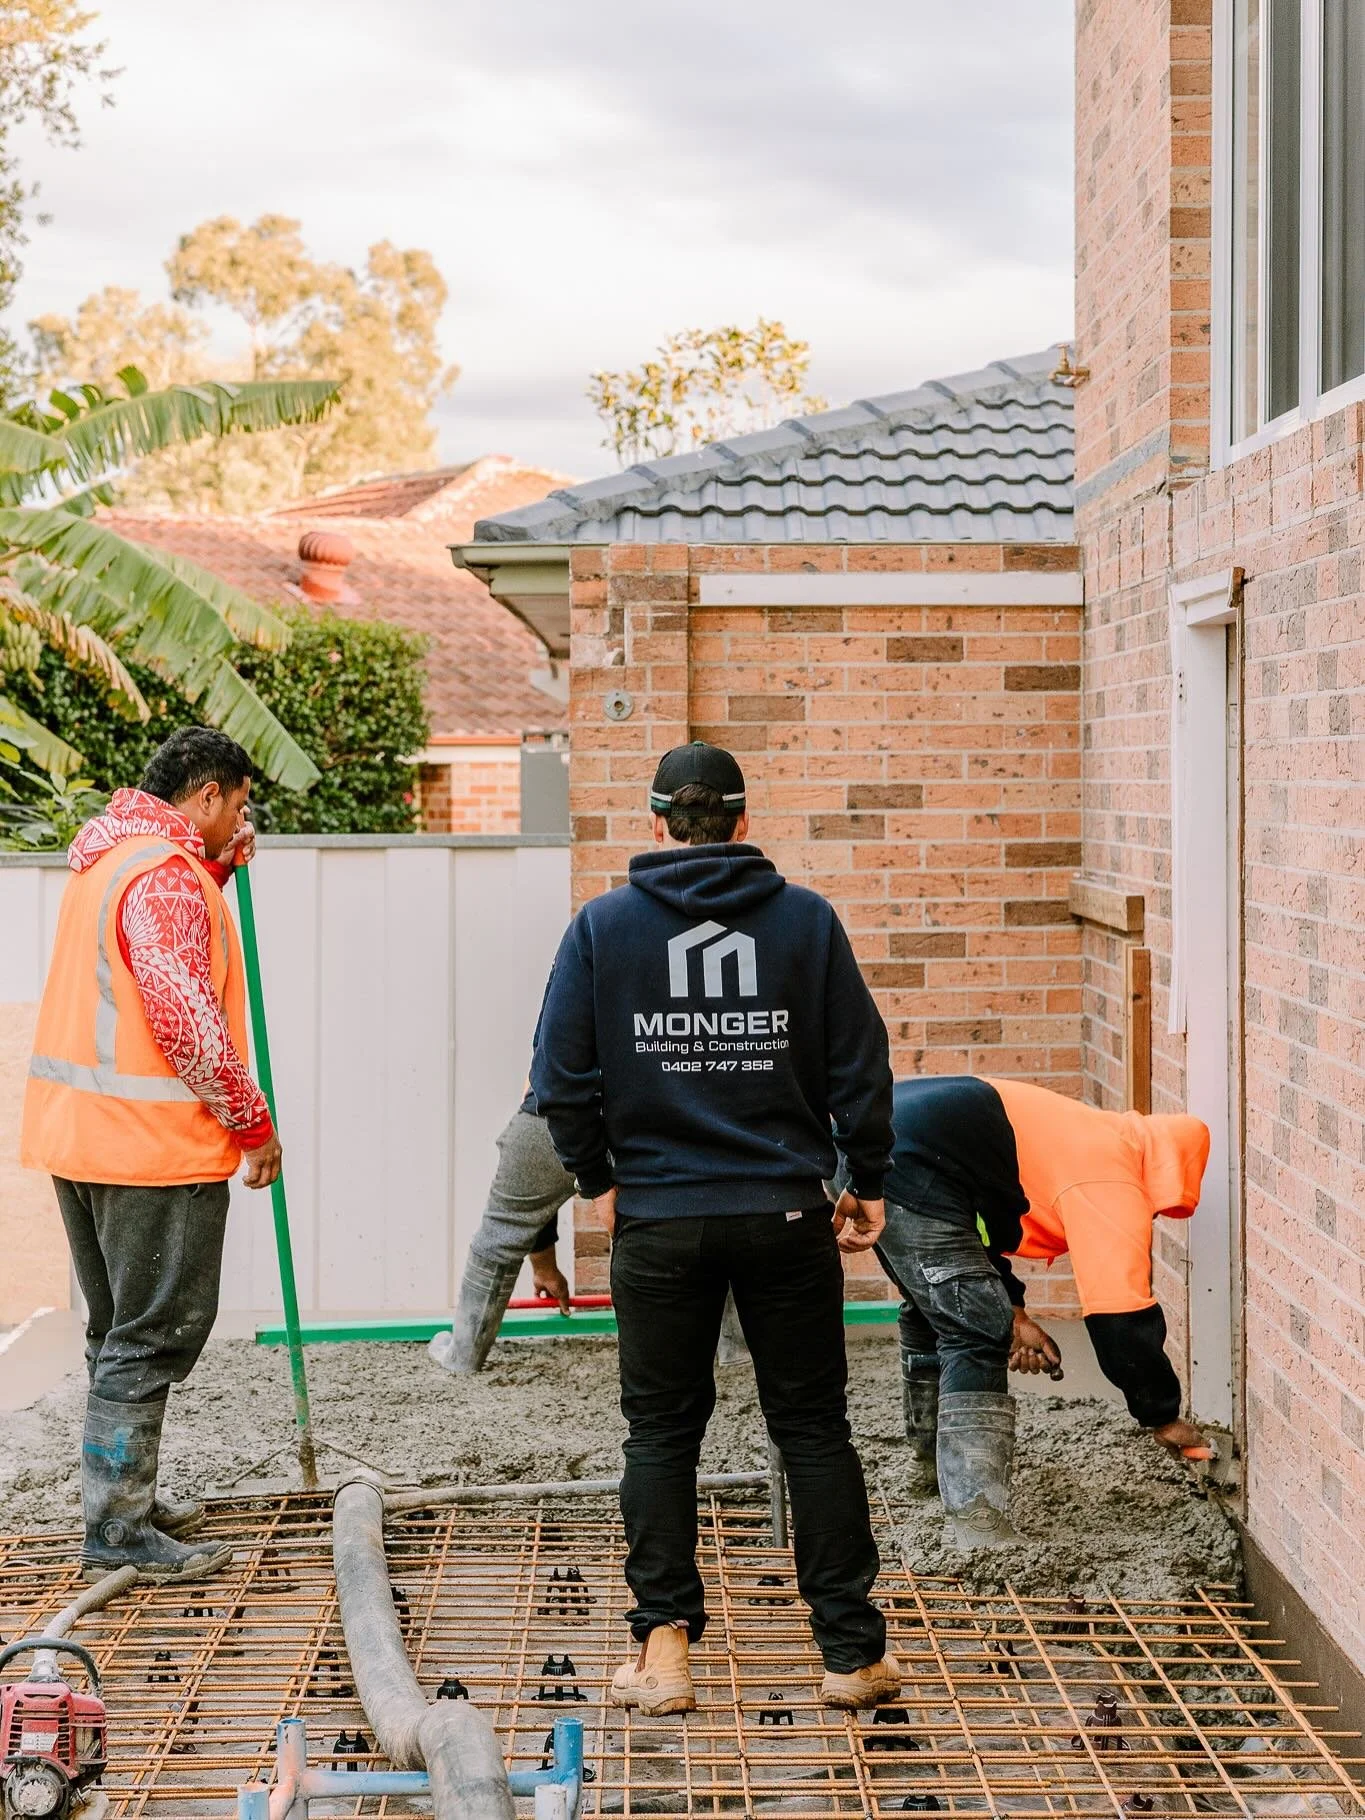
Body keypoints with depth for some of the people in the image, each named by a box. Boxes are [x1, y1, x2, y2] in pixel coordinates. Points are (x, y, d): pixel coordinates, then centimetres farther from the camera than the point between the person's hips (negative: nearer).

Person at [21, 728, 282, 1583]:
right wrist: (255, 1123, -15)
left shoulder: (110, 857, 14)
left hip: (80, 1130, 10)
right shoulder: (166, 873, -18)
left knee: (122, 1328, 19)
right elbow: (184, 1017, -24)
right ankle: (118, 1529, 2)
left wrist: (220, 868, 16)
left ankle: (127, 1497, 30)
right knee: (154, 1336, -3)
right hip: (152, 1144, -10)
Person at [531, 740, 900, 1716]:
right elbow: (862, 1066, -1)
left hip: (658, 1222, 0)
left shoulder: (603, 925, -1)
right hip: (787, 1214, 0)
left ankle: (663, 1644, 8)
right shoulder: (806, 919, 0)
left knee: (662, 1433, 11)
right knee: (815, 1428, 9)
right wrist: (868, 1180, 11)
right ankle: (853, 1649, 12)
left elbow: (562, 1077, -2)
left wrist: (599, 1178, 11)